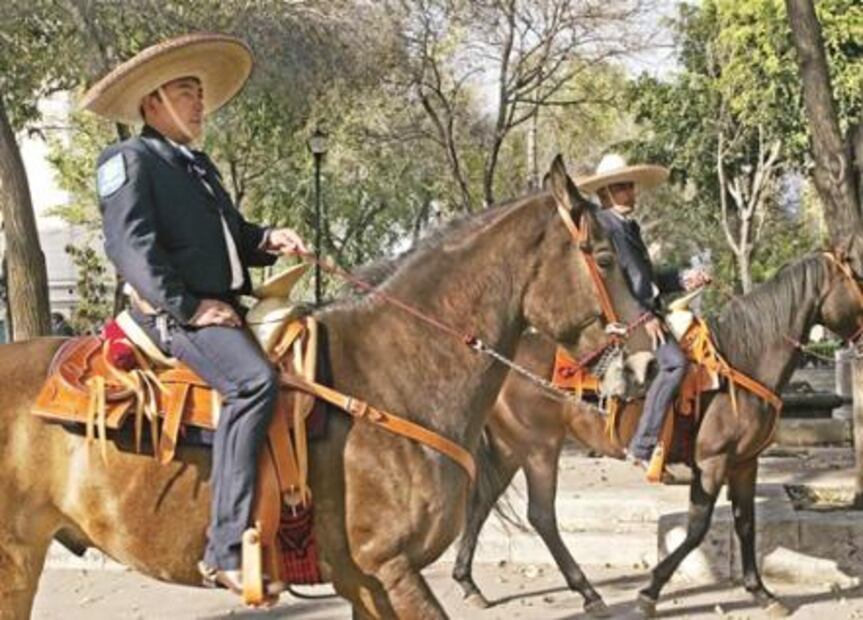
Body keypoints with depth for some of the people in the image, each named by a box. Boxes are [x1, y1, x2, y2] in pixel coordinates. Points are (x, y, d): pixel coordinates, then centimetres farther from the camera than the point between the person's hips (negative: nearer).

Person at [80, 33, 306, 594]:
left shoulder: (199, 167, 26)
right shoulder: (130, 159, -1)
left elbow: (231, 237, 29)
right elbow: (130, 245, -13)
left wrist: (268, 241, 7)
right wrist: (186, 306, -20)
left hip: (222, 308, 10)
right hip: (172, 311, -10)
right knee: (255, 380, -32)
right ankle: (226, 549, -33)